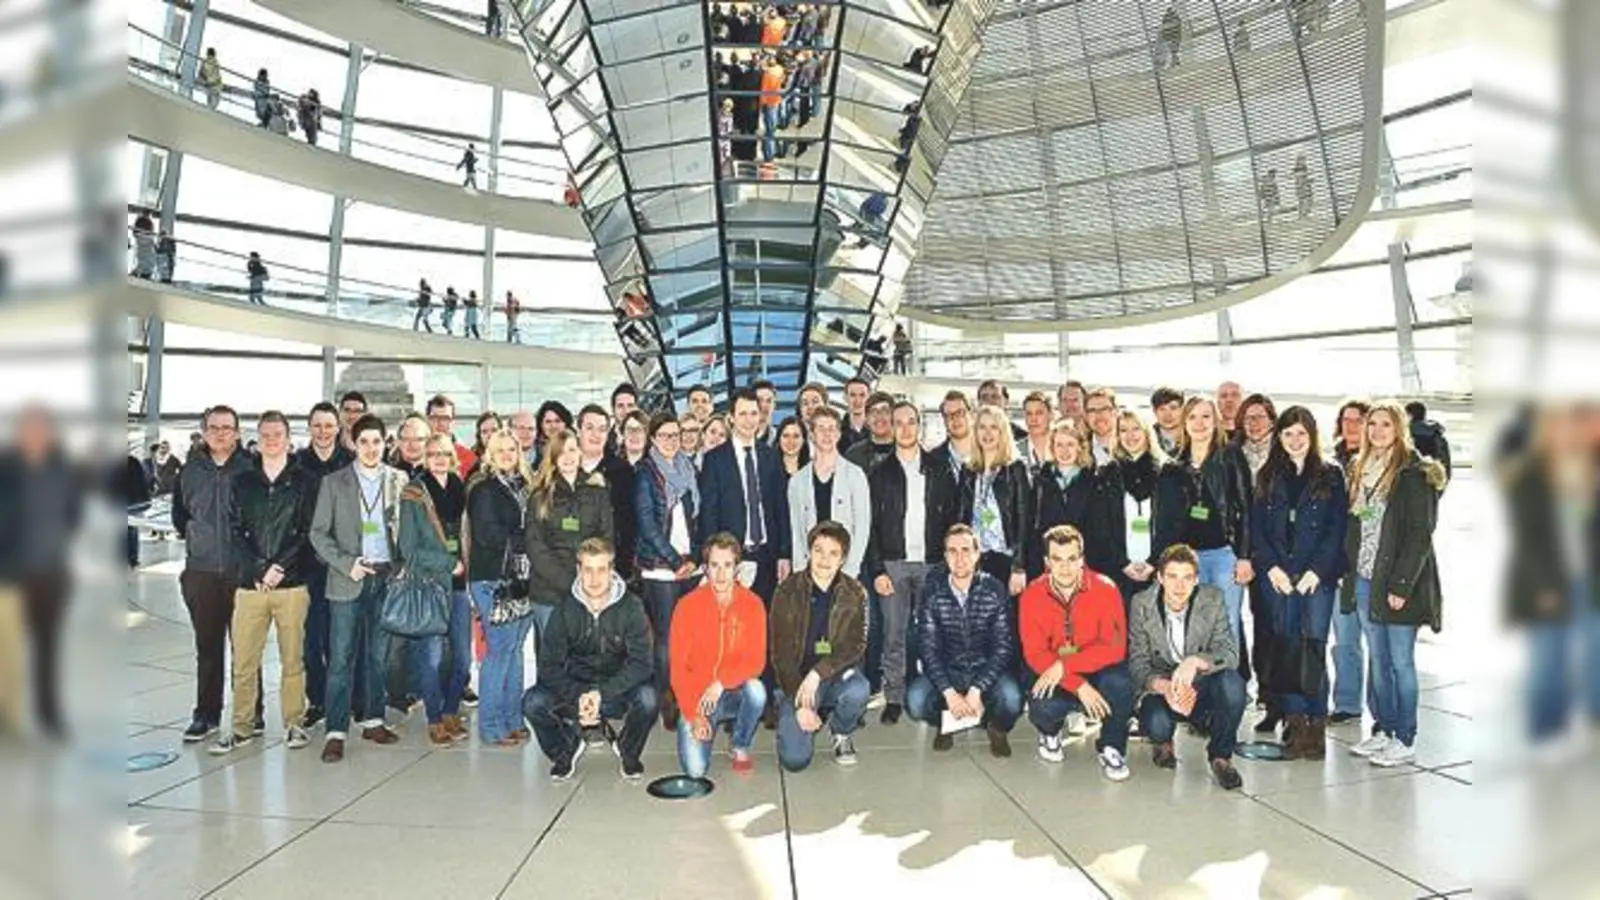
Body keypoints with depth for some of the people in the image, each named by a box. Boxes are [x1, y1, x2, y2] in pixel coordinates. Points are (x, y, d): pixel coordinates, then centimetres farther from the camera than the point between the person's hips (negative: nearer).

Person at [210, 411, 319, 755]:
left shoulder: (306, 481, 5)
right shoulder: (242, 481, 11)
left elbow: (308, 532, -1)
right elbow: (235, 531, 5)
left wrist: (280, 567, -10)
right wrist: (259, 569, -7)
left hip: (292, 584, -2)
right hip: (249, 584, 2)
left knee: (293, 659, 5)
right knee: (243, 661, 3)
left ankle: (294, 723, 15)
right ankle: (242, 727, 14)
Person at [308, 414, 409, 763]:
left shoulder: (398, 480, 6)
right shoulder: (334, 482, 2)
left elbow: (406, 527, 8)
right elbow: (318, 533, 0)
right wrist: (346, 563, -11)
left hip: (386, 577, 2)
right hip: (348, 580, -2)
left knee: (378, 655, 10)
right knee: (342, 658, -2)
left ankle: (372, 720, 22)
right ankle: (335, 731, 3)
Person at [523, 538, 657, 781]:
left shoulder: (630, 607, -11)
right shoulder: (565, 609, -7)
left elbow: (640, 663, -17)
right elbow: (548, 666, -9)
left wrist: (601, 694, -29)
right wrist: (578, 697, -24)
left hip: (617, 691, -1)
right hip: (574, 688, 1)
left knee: (646, 698, -32)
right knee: (533, 702, -24)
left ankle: (628, 752, 2)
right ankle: (566, 749, 8)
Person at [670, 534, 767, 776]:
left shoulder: (752, 604, -7)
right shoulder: (688, 605, -9)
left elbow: (756, 661, -11)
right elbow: (678, 666, -8)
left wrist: (721, 683, -27)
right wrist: (693, 714, -14)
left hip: (734, 693, 1)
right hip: (696, 697, -1)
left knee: (756, 689, -33)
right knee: (695, 769, -19)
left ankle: (741, 748, -3)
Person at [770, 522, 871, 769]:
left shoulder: (854, 593, -5)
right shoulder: (788, 591, -9)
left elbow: (856, 645, -11)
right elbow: (781, 652, -9)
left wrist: (818, 673, -26)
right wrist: (800, 703, -17)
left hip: (837, 674, 1)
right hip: (796, 677, -1)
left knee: (858, 691, -34)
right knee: (794, 760, -16)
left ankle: (842, 734, 2)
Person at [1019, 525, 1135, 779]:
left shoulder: (1105, 589, -14)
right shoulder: (1032, 595, -12)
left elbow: (1115, 648, -19)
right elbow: (1035, 654, -15)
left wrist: (1064, 665, -28)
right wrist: (1079, 686, -27)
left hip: (1098, 670, 0)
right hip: (1053, 676, 0)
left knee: (1119, 683, -33)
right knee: (1043, 708, -31)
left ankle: (1111, 748, -3)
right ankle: (1050, 732, 11)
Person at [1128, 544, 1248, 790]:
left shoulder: (1213, 600, -10)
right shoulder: (1141, 604, -11)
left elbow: (1230, 654, -17)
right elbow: (1137, 663, -13)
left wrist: (1196, 661, -39)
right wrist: (1164, 686, -36)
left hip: (1203, 686, 1)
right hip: (1161, 688, -1)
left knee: (1231, 682, -33)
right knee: (1156, 724, -33)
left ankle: (1221, 756, -6)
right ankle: (1164, 742, 10)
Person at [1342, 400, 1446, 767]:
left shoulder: (1415, 474, -9)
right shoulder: (1361, 470, 12)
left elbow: (1420, 534, -14)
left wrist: (1401, 585, -18)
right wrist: (1348, 572, 7)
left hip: (1397, 584, -7)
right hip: (1364, 581, 7)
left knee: (1400, 661, 1)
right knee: (1377, 660, 13)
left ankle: (1405, 740, 10)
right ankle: (1383, 730, 23)